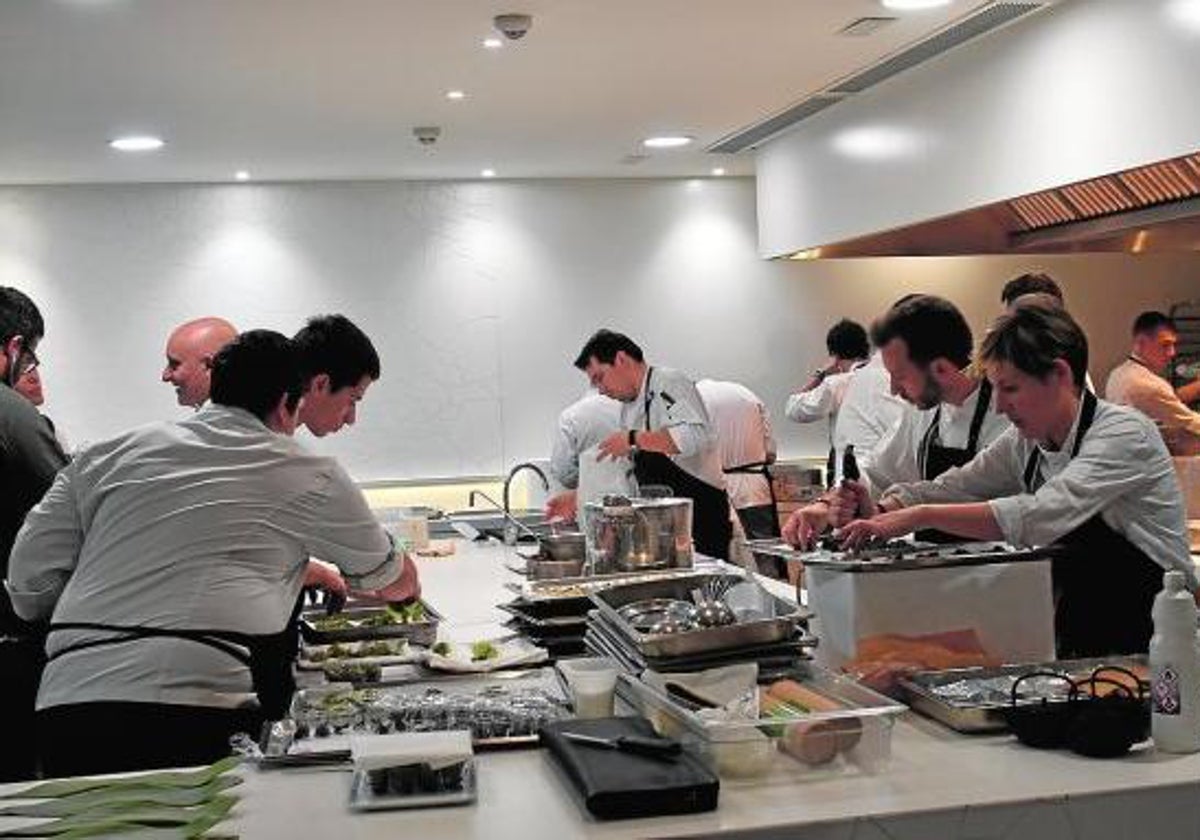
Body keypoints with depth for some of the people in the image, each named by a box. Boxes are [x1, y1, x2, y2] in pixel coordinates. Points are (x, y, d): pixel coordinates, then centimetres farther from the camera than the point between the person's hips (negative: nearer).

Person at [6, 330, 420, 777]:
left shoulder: (107, 455, 16)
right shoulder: (308, 474, 10)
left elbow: (27, 588, 13)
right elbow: (395, 582, 26)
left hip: (63, 711, 5)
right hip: (200, 713, -4)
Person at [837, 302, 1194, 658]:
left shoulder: (1124, 432, -18)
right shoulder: (1024, 443, 3)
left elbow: (1039, 517, -31)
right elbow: (948, 489, 9)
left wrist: (921, 516, -31)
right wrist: (878, 513, -10)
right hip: (1078, 638, 6)